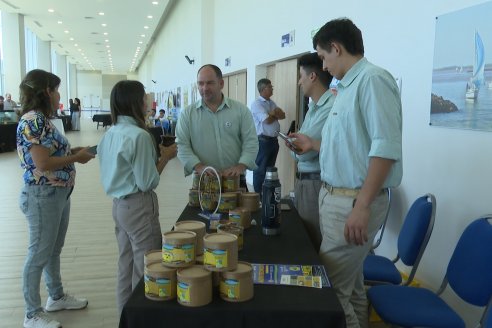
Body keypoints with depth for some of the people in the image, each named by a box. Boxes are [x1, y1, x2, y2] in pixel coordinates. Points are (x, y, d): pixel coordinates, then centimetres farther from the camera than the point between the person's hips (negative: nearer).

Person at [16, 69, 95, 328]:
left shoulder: (41, 119, 9)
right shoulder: (32, 121, -20)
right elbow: (42, 164, -25)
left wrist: (74, 151, 3)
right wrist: (76, 157, -15)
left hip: (58, 194, 10)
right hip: (43, 196, -10)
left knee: (54, 250, 22)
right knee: (39, 255, 3)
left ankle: (56, 297, 39)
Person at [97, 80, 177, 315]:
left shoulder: (110, 134, 7)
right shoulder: (139, 135, -20)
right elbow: (148, 182, -18)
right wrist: (165, 157, -7)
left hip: (119, 204, 9)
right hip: (139, 207, -9)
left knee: (126, 265, 20)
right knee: (144, 269, 5)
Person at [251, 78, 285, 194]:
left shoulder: (272, 103, 16)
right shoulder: (257, 104, -10)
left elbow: (283, 115, 7)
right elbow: (267, 120, -19)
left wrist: (272, 113, -11)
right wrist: (276, 114, 0)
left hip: (274, 140, 8)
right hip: (263, 140, -8)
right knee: (260, 170, 0)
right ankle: (258, 194, 9)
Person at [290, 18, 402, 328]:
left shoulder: (372, 79, -14)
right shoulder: (348, 87, 14)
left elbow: (385, 147, -23)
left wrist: (362, 206, -25)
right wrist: (314, 144, 28)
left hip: (354, 202, -9)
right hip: (335, 196, 9)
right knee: (350, 284, 18)